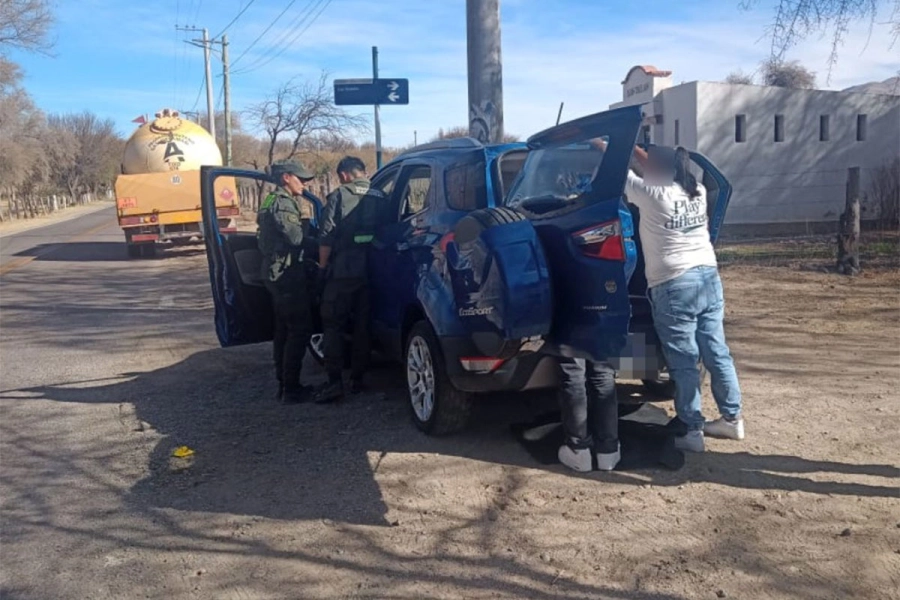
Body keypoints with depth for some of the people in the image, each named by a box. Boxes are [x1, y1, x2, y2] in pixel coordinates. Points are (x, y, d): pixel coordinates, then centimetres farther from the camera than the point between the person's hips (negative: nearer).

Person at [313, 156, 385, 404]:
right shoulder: (380, 197, 9)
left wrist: (323, 265, 0)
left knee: (333, 325, 3)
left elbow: (327, 237, -9)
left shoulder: (339, 196, -5)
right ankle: (357, 379, 16)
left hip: (343, 271, -4)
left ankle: (335, 381, -3)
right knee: (362, 326, 12)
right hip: (372, 271, 4)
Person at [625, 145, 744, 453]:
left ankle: (691, 430, 5)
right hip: (709, 277, 8)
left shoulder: (652, 195, -11)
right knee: (717, 352, 13)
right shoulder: (697, 191, 9)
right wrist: (635, 150, 32)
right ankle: (732, 418, 24)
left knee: (684, 362, -2)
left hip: (674, 286, -7)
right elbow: (663, 171, 26)